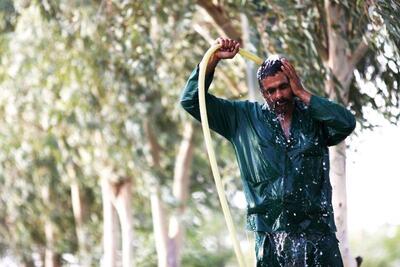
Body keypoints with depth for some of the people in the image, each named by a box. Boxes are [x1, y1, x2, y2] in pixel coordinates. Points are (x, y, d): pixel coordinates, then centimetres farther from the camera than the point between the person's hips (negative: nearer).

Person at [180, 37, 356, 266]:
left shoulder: (314, 118, 8)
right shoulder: (244, 118, 11)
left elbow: (347, 123, -13)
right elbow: (192, 100, 11)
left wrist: (302, 93, -6)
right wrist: (214, 59, 1)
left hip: (318, 235, 0)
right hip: (270, 237, 0)